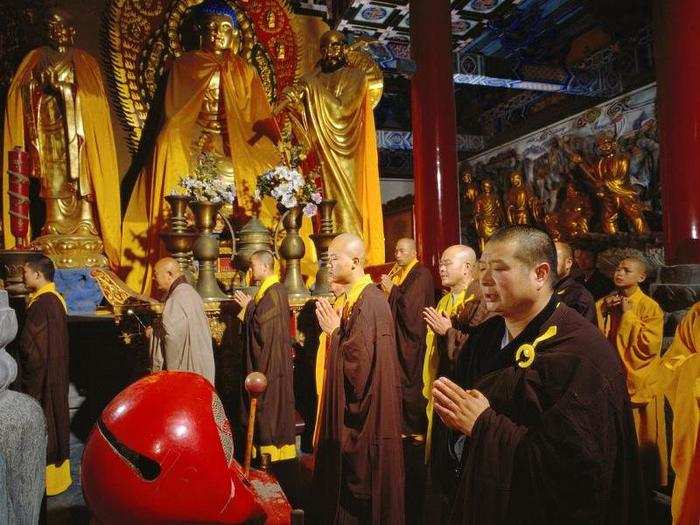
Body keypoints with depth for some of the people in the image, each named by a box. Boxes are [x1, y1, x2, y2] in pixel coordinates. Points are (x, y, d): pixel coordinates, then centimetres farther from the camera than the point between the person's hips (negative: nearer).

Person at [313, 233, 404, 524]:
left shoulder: (369, 303, -22)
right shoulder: (354, 298, 8)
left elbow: (359, 363, -25)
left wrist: (335, 331, -15)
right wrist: (335, 330, 2)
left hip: (364, 420, -10)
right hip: (350, 411, 10)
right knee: (344, 486, 21)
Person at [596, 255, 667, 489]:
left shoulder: (650, 307, -9)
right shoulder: (604, 304, 6)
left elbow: (649, 346, -19)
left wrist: (628, 315, -16)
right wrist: (603, 313, -8)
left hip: (639, 383, -4)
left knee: (643, 439, 8)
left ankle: (648, 482, 27)